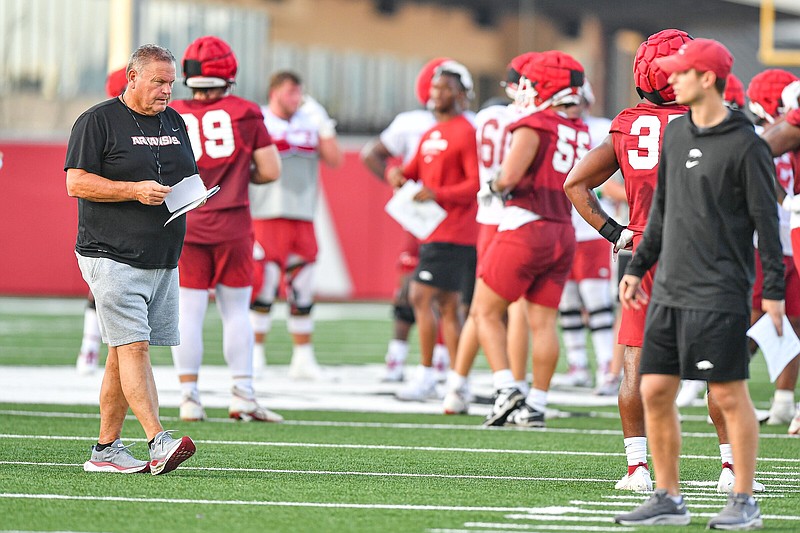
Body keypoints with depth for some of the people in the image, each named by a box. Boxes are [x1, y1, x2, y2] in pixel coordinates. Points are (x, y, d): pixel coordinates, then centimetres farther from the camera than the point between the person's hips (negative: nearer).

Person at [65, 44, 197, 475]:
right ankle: (158, 442, -23)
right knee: (133, 347, -15)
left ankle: (105, 449, 12)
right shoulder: (97, 121, -4)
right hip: (113, 257, -7)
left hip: (163, 259, 7)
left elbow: (189, 177, 27)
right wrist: (135, 190, -19)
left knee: (123, 354, 8)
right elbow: (76, 182, -9)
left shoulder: (174, 122, 17)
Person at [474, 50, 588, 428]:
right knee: (544, 321, 9)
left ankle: (507, 391, -7)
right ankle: (536, 404, 9)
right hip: (563, 232, 7)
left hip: (526, 229, -7)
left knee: (486, 312, 5)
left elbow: (510, 175, -21)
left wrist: (496, 185, 1)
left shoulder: (535, 126, -12)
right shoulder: (580, 131, 9)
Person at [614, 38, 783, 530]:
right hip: (670, 291, 7)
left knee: (730, 394, -3)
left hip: (720, 294, -7)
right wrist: (639, 266, 20)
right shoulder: (676, 133, 12)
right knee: (655, 392, 5)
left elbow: (766, 221, -9)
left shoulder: (746, 145, -9)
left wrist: (774, 290, -12)